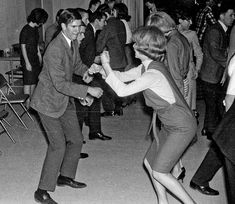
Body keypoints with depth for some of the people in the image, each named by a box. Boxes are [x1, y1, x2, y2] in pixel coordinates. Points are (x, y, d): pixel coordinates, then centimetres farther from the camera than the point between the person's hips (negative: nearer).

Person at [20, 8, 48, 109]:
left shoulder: (35, 29, 10)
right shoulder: (25, 30, -15)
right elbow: (23, 47, -15)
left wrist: (39, 54, 16)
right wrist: (27, 63, -17)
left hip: (35, 60, 8)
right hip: (28, 60, -8)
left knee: (34, 82, 13)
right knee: (28, 83, -4)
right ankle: (28, 105, 2)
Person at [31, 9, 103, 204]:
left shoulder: (73, 42, 1)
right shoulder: (55, 49, -27)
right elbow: (60, 84, -31)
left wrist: (84, 71, -1)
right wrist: (87, 90, -30)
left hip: (65, 100, 9)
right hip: (49, 101, -9)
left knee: (76, 139, 12)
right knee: (58, 145, -11)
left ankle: (65, 176, 32)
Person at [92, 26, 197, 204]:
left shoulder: (153, 74, -26)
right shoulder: (148, 66, 3)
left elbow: (122, 90, -23)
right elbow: (123, 76, 12)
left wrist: (106, 66, -16)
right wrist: (102, 68, -2)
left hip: (182, 127, -10)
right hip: (171, 125, 10)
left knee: (159, 172, -5)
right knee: (149, 163, 14)